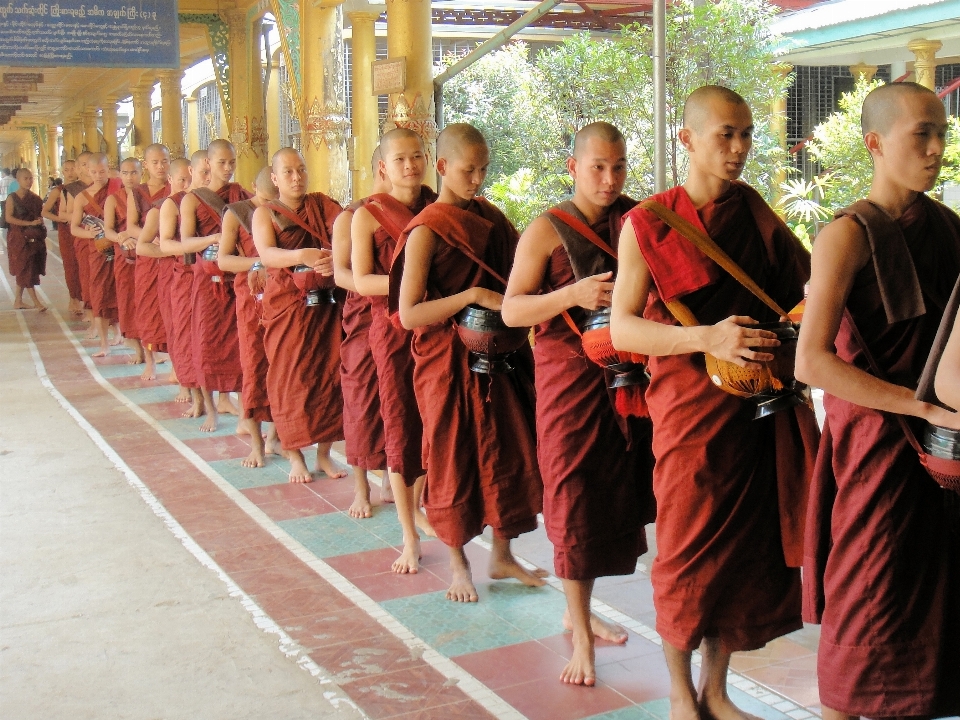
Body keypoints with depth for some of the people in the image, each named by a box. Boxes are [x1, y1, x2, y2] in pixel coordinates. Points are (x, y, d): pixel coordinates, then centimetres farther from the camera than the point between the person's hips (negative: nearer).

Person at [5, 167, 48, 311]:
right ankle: (36, 302, -5)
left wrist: (40, 222, -3)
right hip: (19, 239, -6)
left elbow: (41, 215, 21)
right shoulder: (12, 198, -6)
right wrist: (30, 223, -19)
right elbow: (9, 218, -14)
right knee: (26, 271, -5)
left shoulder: (35, 198, 10)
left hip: (34, 238, 6)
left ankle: (18, 301, 18)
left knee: (22, 272, 11)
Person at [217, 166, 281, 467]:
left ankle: (274, 436, 18)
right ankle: (256, 443, 9)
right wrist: (259, 263, -19)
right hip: (253, 298, -2)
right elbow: (223, 260, -6)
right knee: (254, 367, 0)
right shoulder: (236, 213, 0)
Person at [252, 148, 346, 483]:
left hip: (326, 303, 2)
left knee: (328, 374, 2)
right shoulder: (265, 213, 1)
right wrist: (301, 256, -36)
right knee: (290, 378, 1)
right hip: (286, 306, -2)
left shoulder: (322, 204, 9)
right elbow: (266, 254, -17)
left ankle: (324, 452, 13)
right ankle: (295, 456, 12)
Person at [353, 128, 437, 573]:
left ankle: (419, 506, 32)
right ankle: (410, 538, 9)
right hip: (395, 328, -3)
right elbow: (361, 281, -8)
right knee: (401, 427, 1)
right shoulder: (368, 215, -1)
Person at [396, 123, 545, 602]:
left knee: (508, 452, 10)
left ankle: (502, 555, 26)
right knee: (454, 459, 6)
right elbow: (408, 314, -19)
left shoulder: (490, 217, 6)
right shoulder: (426, 230, -12)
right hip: (448, 361, -6)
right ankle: (458, 564, 22)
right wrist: (472, 296, -25)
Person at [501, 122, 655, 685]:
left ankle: (580, 612, 30)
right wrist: (574, 294, -24)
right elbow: (512, 309, -10)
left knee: (618, 495, 10)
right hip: (571, 378, -4)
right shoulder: (548, 230, -5)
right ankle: (582, 638, 10)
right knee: (576, 499, -1)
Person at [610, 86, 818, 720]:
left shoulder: (756, 214, 7)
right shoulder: (649, 223, -5)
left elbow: (807, 283, 20)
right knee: (688, 552, 4)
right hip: (689, 411, -4)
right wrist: (706, 338, -24)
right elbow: (622, 328, -10)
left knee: (748, 549, 9)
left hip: (759, 410, 4)